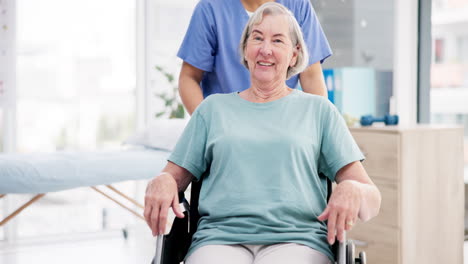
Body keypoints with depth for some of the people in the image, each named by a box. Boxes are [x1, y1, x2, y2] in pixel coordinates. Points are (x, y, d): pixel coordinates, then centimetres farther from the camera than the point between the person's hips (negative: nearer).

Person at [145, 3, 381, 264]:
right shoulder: (213, 108, 20)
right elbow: (175, 177, 18)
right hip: (220, 236, 1)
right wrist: (161, 182, -7)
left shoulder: (318, 110, 16)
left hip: (297, 239, -1)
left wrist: (353, 191, -13)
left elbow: (372, 199, 11)